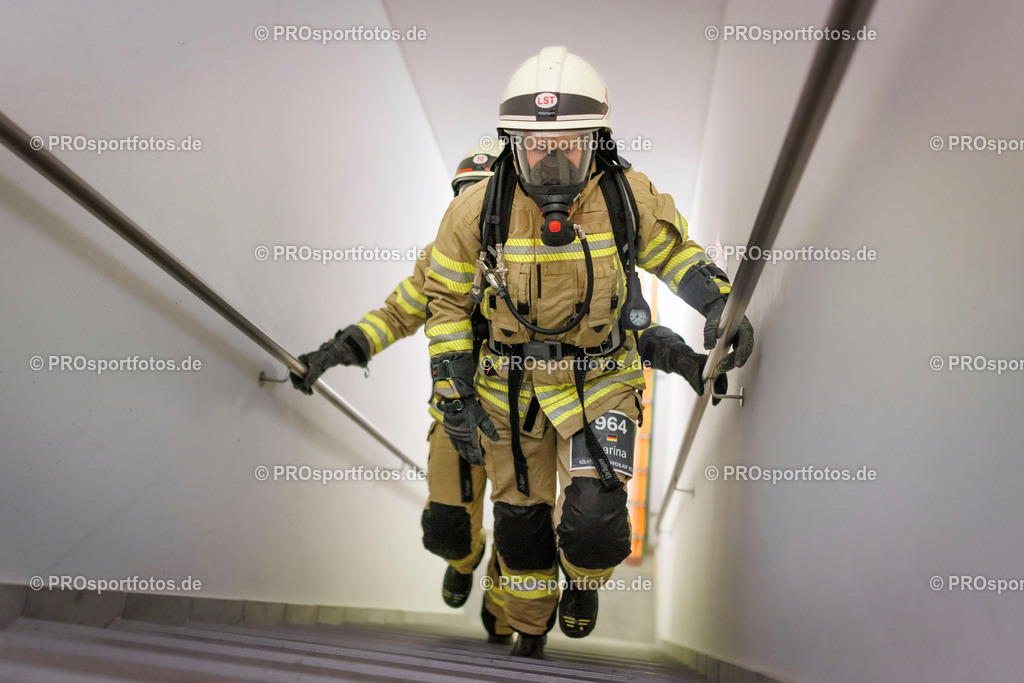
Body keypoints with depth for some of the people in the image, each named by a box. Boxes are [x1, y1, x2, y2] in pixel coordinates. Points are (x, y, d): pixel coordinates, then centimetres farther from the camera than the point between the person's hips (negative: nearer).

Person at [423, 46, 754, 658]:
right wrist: (455, 396, -5)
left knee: (592, 522, -15)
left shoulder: (631, 198, -15)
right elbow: (447, 299, -3)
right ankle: (530, 632, 43)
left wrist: (721, 304, -11)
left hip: (601, 382, -1)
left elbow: (674, 250, 5)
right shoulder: (478, 211, -15)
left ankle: (585, 579, 26)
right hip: (513, 386, 1)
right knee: (521, 520, 14)